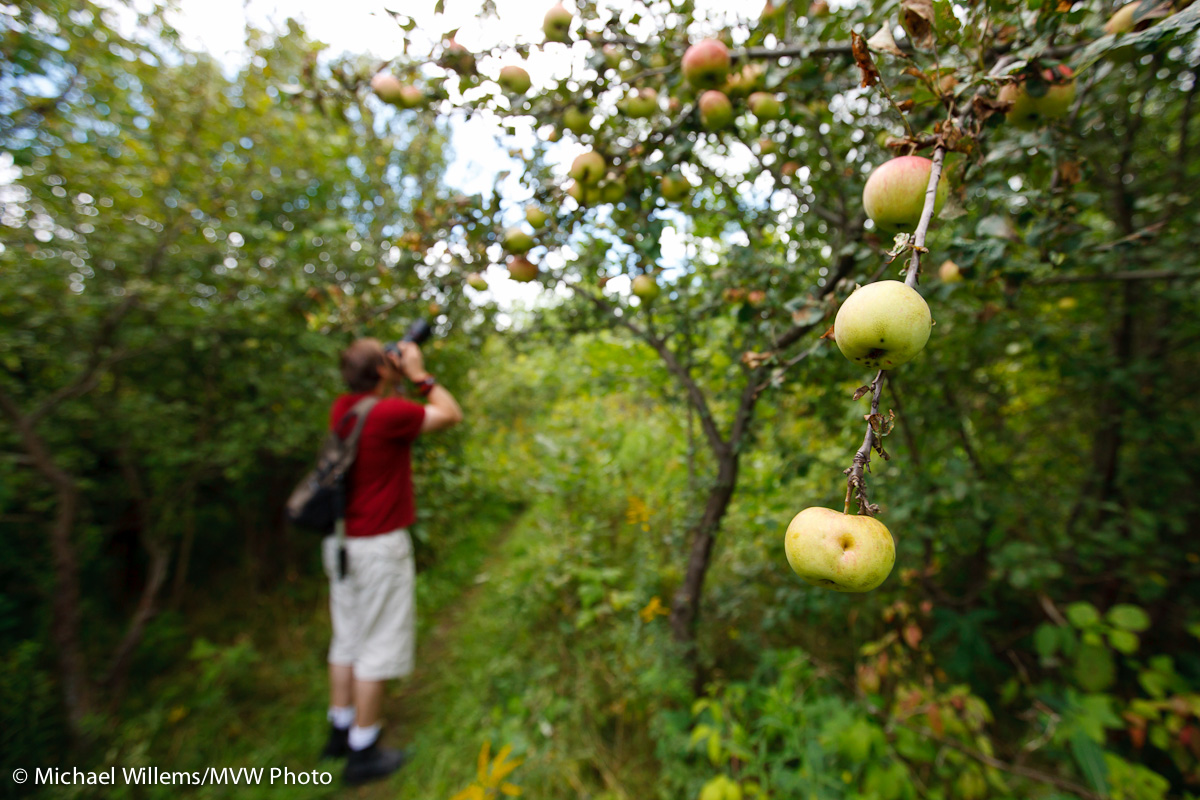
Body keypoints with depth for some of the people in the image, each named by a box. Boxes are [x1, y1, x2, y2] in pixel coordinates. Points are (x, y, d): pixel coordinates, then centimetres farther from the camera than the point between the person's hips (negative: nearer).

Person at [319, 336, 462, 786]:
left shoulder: (343, 408, 2)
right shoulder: (389, 413, -22)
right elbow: (451, 414, -11)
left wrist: (405, 379, 10)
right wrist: (418, 373, -5)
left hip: (342, 541, 8)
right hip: (379, 546, -8)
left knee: (347, 638, 21)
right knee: (378, 647, 7)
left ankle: (340, 731, 38)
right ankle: (362, 752, 23)